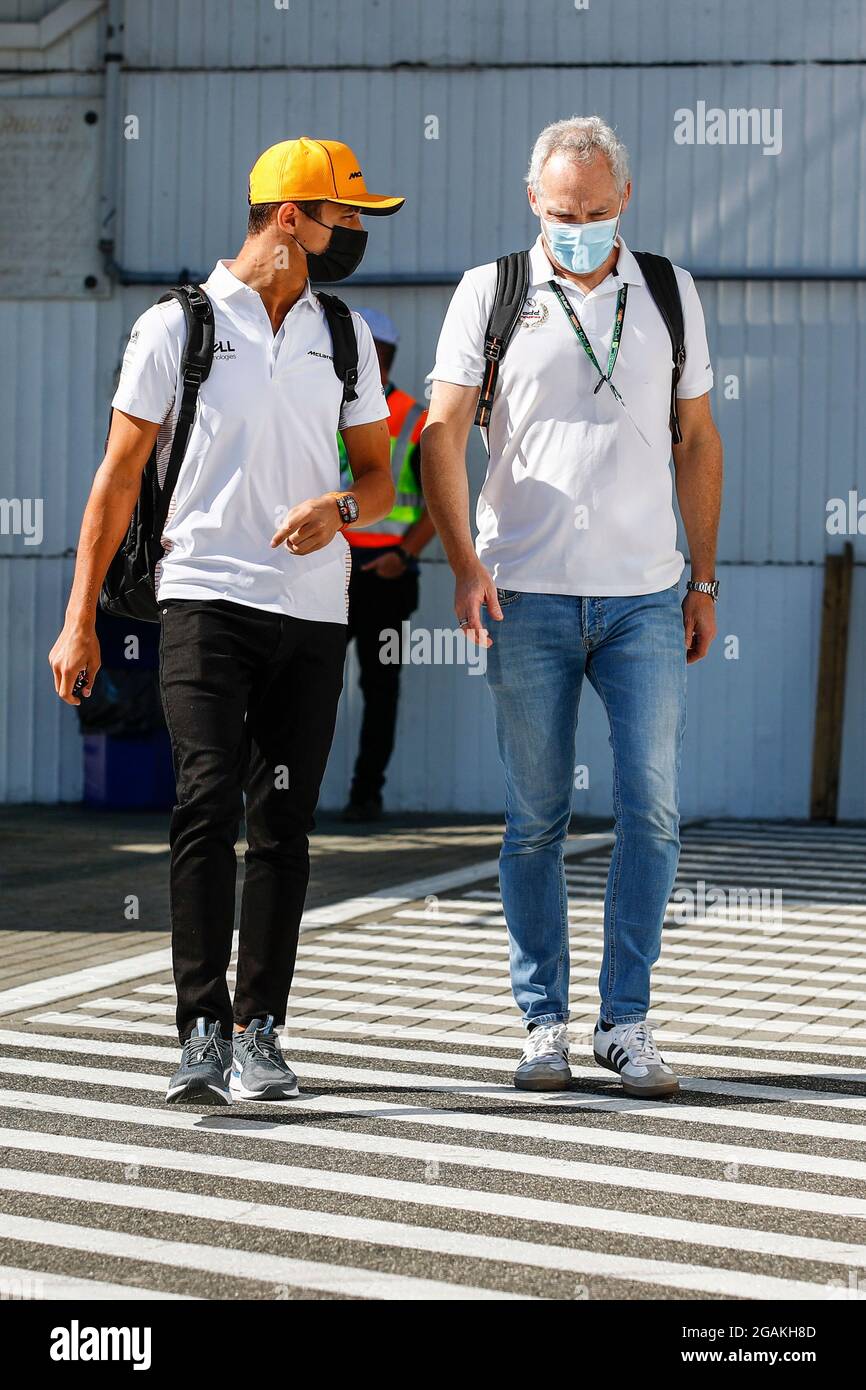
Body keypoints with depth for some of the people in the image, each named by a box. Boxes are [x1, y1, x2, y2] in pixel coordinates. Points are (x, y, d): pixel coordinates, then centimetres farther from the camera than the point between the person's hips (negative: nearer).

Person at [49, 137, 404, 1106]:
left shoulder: (345, 336, 14)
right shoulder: (177, 325, 1)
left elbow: (379, 477, 16)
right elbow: (120, 475, 3)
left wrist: (340, 505, -9)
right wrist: (80, 617, -1)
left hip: (312, 609, 4)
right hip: (205, 596, -4)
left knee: (283, 823, 1)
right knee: (208, 801, -16)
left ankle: (258, 1034, 6)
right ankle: (202, 1034, -16)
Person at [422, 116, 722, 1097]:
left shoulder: (669, 294, 10)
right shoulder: (490, 294, 3)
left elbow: (697, 443, 15)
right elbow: (441, 434, -2)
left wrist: (704, 580, 12)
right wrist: (465, 566, -14)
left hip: (644, 595, 1)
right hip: (528, 597, -1)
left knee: (651, 810, -5)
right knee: (535, 820, 3)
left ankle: (625, 1021, 4)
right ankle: (545, 1023, 12)